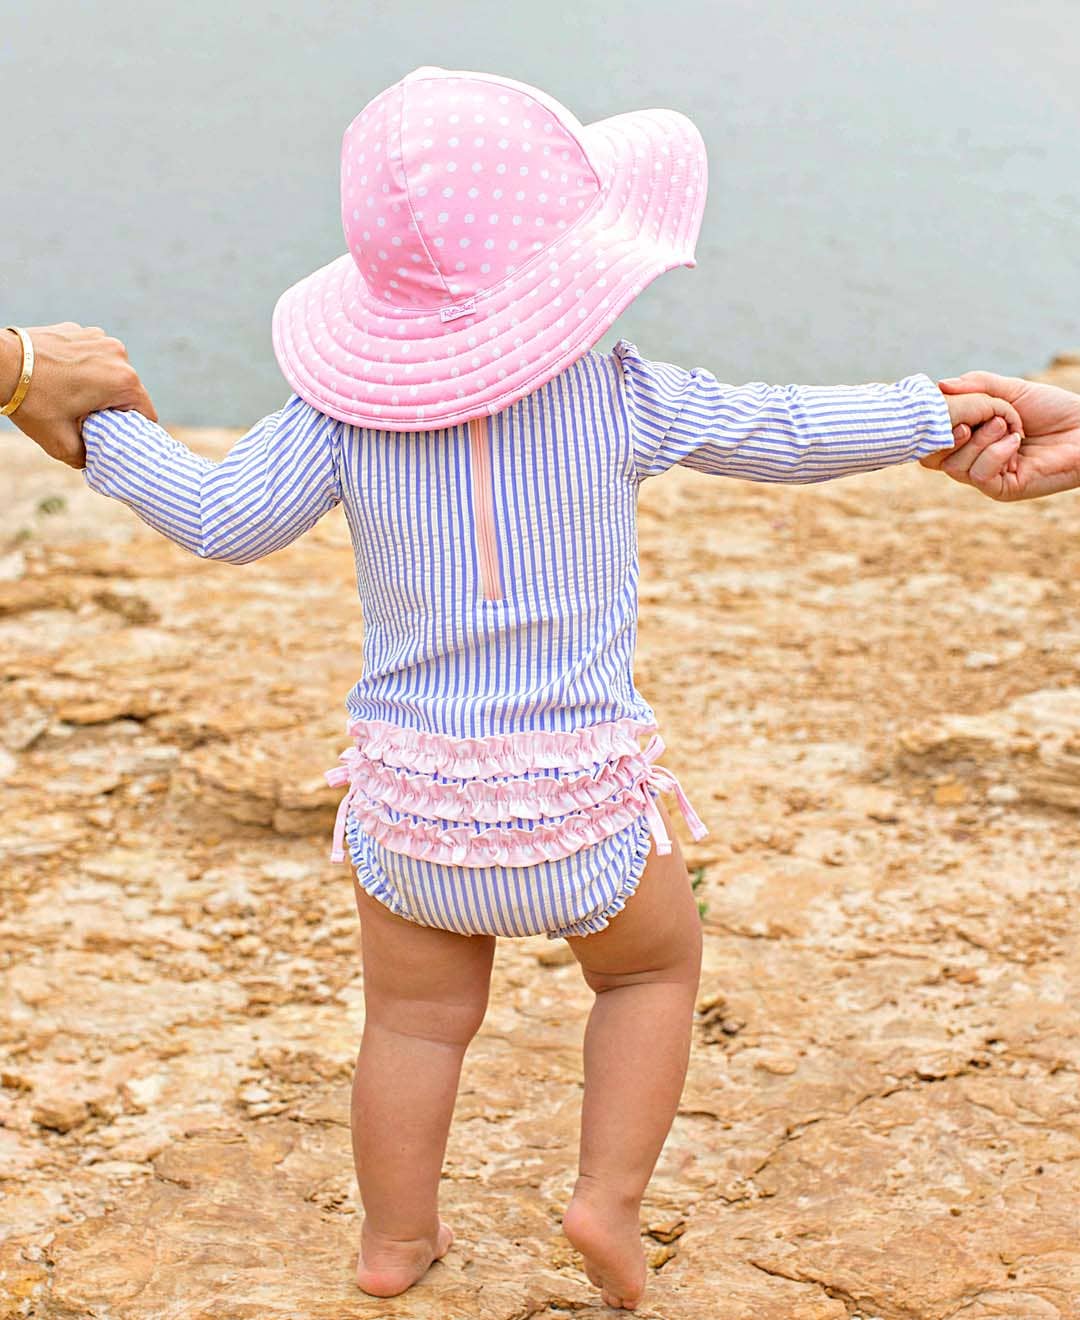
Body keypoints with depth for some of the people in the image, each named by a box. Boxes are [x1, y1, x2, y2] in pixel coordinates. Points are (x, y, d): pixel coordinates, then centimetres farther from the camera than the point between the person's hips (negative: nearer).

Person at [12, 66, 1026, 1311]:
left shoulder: (346, 412, -8)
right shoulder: (619, 397, -10)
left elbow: (220, 519, -4)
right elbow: (788, 433, -1)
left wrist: (105, 431, 12)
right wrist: (937, 413, 14)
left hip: (410, 795, 2)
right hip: (579, 803, -2)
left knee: (416, 1020, 20)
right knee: (657, 968, 24)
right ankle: (609, 1197, 16)